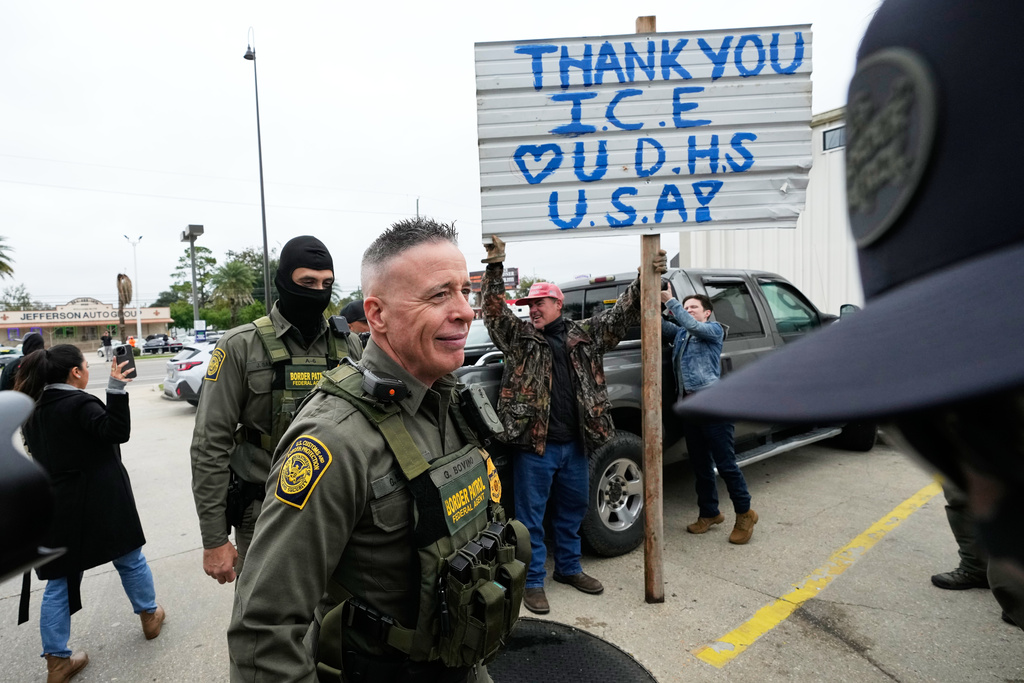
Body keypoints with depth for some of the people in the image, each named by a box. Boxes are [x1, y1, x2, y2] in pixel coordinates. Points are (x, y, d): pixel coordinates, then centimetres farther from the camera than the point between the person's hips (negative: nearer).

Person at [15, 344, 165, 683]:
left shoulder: (34, 410, 7)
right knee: (130, 559, 15)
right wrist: (117, 389, -30)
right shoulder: (79, 403, -17)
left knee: (59, 580, 11)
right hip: (98, 504, -6)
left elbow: (41, 453, 18)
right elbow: (117, 431, -27)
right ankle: (149, 615, 31)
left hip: (55, 507, 6)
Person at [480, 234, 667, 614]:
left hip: (575, 443, 4)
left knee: (573, 510, 20)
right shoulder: (519, 337, 0)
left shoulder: (585, 335, 7)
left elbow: (622, 314, 7)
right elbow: (494, 313, -12)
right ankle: (533, 581, 22)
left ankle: (569, 568, 40)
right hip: (534, 444, -3)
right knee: (531, 515, 6)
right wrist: (495, 269, -22)